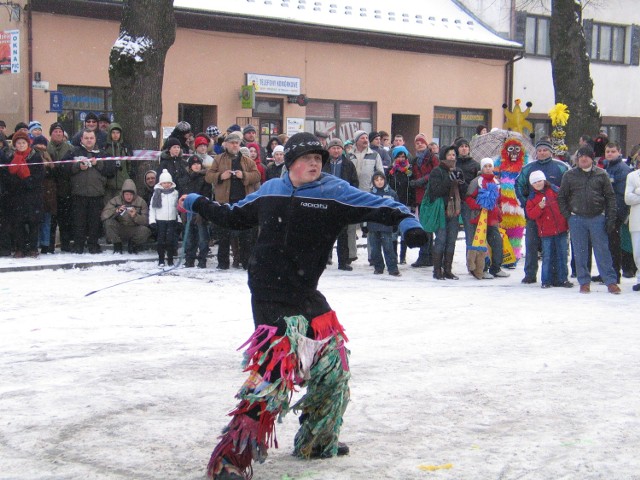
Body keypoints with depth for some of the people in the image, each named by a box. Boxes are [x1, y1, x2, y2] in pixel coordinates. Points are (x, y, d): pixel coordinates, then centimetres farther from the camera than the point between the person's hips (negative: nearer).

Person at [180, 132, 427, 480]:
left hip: (306, 295, 4)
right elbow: (234, 217, 22)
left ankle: (316, 441, 35)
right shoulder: (269, 191, 4)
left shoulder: (334, 191, 1)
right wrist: (198, 204, 24)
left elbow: (377, 206, -10)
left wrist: (406, 220, -27)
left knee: (333, 364, 12)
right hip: (270, 295, -4)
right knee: (275, 373, -16)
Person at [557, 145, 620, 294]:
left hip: (597, 218, -1)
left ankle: (611, 281, 4)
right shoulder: (569, 175, 5)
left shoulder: (601, 174, 4)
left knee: (603, 251, 0)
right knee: (580, 253, 4)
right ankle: (584, 282, 13)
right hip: (577, 219, 1)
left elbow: (610, 196, 5)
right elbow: (561, 197, 9)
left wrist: (610, 218, -2)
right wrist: (567, 216, -1)